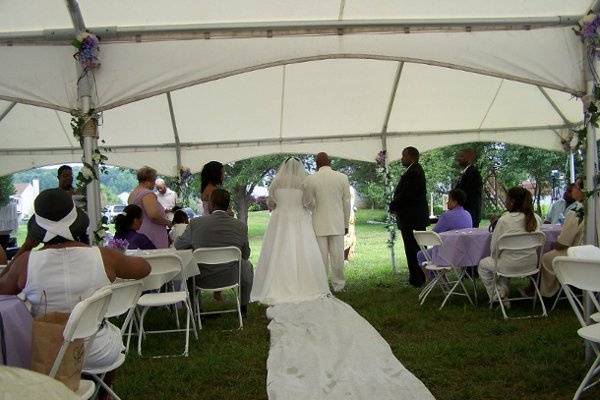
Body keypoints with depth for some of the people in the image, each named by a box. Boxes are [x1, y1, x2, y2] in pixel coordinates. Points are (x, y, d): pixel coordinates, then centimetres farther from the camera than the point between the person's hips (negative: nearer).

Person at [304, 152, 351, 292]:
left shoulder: (310, 179, -5)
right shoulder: (342, 177, -1)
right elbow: (346, 203, 3)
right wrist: (346, 223, 11)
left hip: (319, 224, -1)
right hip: (338, 223, 1)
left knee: (321, 256, 4)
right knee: (337, 255, 7)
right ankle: (338, 285, 15)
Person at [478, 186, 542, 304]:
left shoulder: (504, 220, -18)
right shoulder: (536, 218, -3)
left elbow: (494, 247, -9)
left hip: (511, 266, -6)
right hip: (532, 264, 6)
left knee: (483, 265, 22)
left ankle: (498, 296, 21)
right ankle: (503, 291, 32)